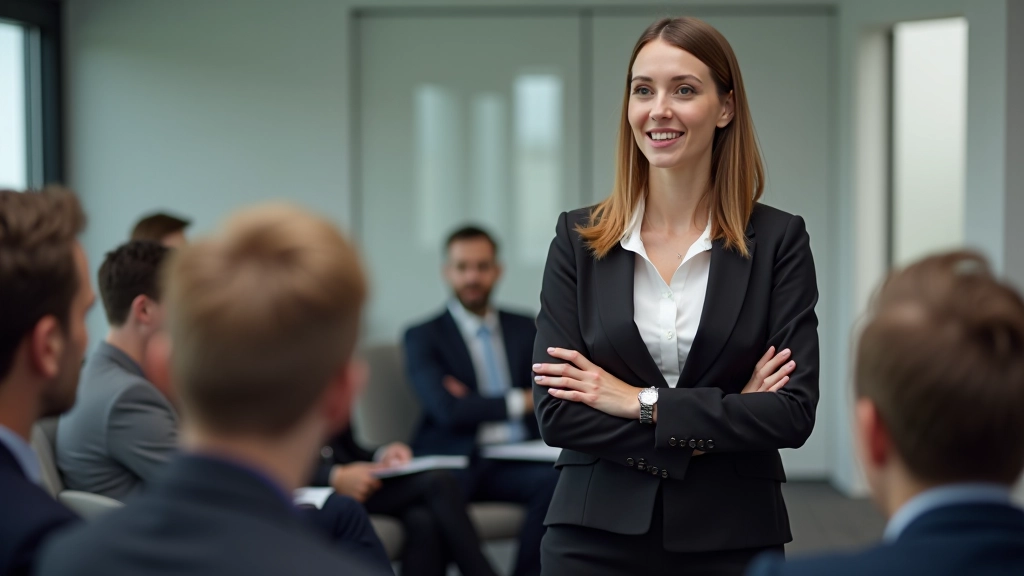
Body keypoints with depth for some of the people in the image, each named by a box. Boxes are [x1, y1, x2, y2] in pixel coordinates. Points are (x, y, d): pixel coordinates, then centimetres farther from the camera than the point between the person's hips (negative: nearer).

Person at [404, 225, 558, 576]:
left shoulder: (523, 328, 19)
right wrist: (521, 401, -5)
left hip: (517, 458, 3)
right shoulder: (423, 337, 6)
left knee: (556, 479, -30)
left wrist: (478, 405, -5)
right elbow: (448, 410, -8)